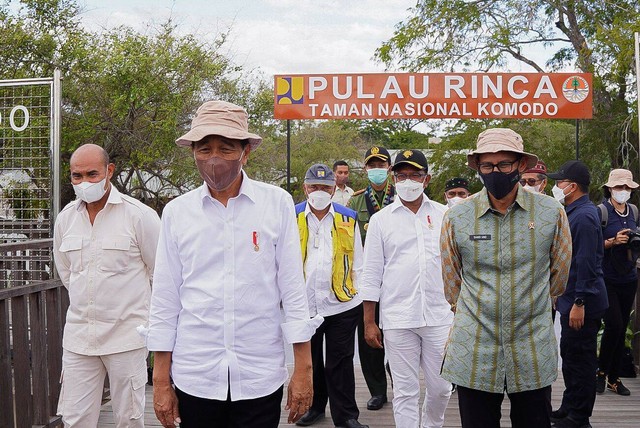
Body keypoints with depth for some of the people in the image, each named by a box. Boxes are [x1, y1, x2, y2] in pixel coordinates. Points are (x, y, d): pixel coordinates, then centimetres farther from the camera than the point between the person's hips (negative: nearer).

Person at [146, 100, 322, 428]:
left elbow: (293, 288, -1)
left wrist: (303, 369, -2)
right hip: (194, 378, 1)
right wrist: (161, 382, 4)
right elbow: (165, 301, 4)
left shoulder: (277, 203, -2)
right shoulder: (176, 212, 1)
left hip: (260, 378, -1)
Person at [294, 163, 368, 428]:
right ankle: (315, 406, 33)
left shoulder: (348, 219, 5)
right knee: (309, 361, 15)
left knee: (340, 363, 5)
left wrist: (359, 297, 4)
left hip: (341, 305, -1)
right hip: (303, 304, 1)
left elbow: (357, 264, 9)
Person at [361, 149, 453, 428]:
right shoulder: (380, 220, 3)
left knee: (441, 388, 11)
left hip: (440, 316, 1)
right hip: (397, 319, -1)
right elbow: (372, 273, 4)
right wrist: (369, 322, 2)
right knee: (405, 391, 5)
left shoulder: (444, 215, 6)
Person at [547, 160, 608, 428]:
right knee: (570, 355, 18)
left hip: (582, 302, -11)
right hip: (571, 298, 11)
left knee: (580, 359, -1)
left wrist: (579, 303, -24)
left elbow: (586, 263, -24)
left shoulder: (583, 216, -19)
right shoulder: (574, 212, 14)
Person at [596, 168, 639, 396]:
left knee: (622, 329, 8)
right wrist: (613, 241, -24)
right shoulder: (601, 211, -8)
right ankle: (601, 371, 9)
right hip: (607, 278, -6)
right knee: (614, 325, -12)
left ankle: (614, 378, 18)